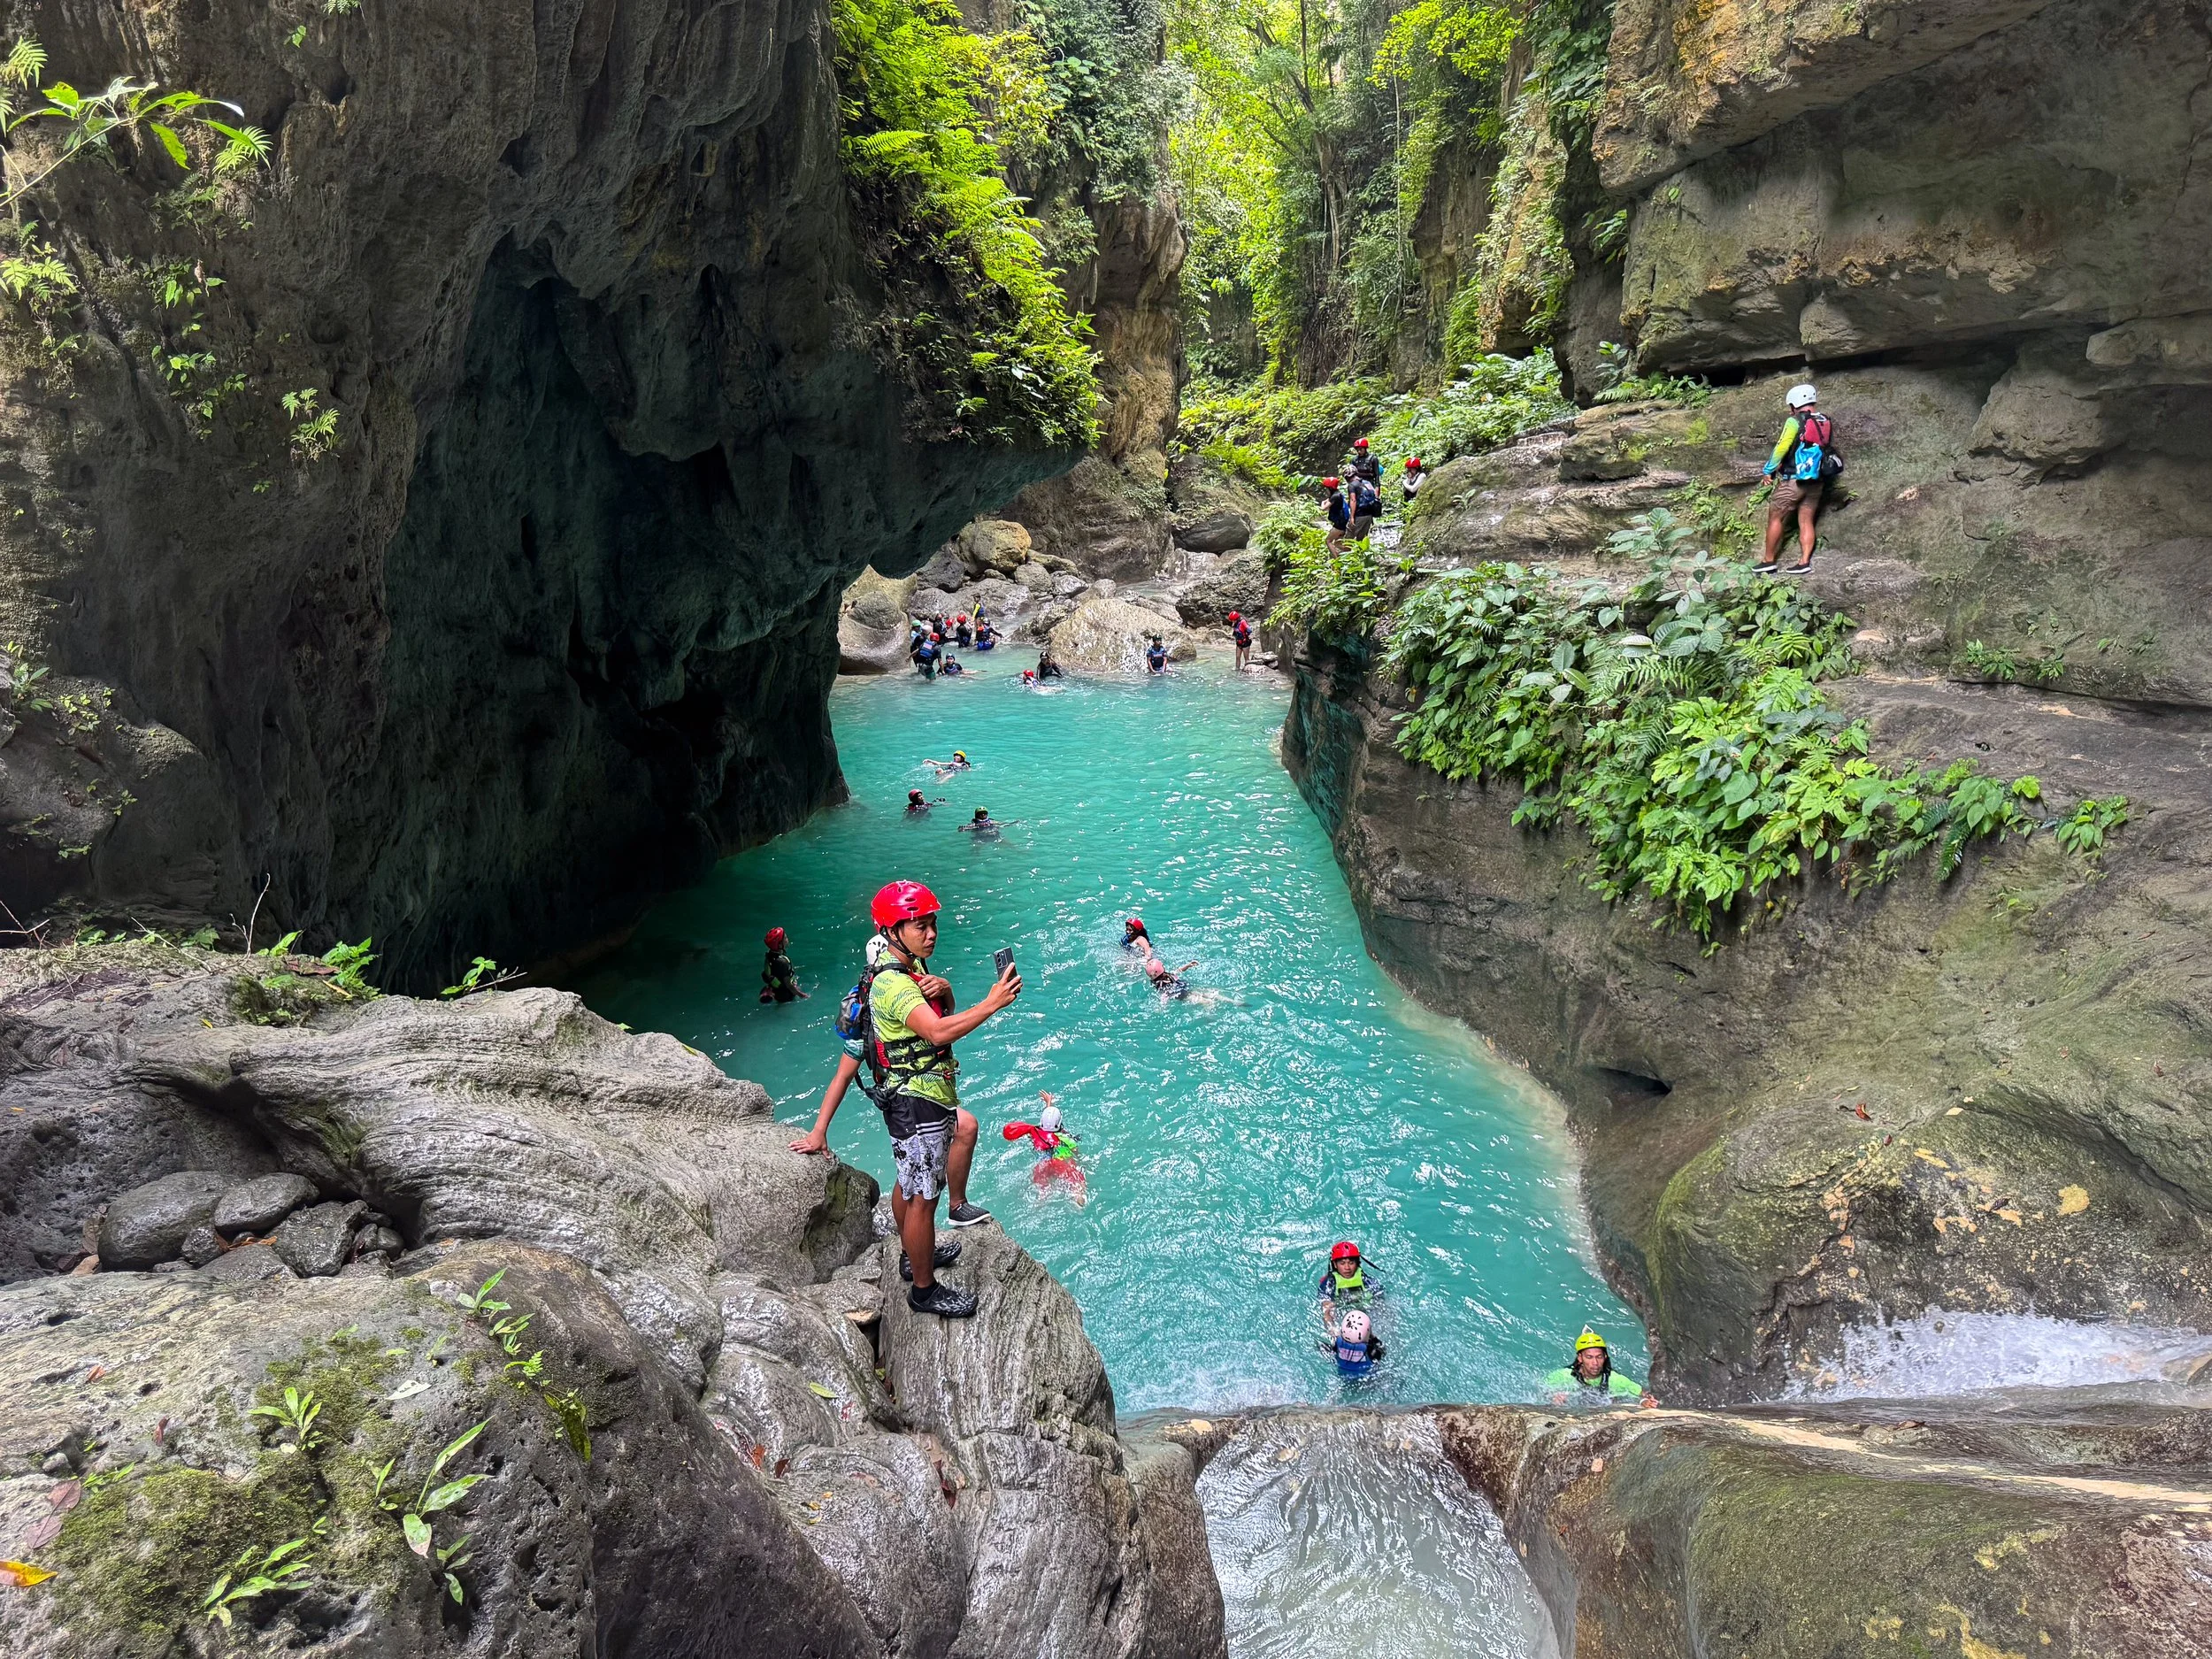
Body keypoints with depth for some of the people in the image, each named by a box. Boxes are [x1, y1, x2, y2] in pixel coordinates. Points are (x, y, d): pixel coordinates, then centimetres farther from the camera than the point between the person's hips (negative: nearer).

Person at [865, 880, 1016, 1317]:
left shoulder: (913, 966, 7)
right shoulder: (892, 984, -26)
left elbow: (944, 1013, 9)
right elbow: (938, 1031, -39)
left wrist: (942, 990, -13)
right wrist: (991, 1004, -44)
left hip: (925, 1095, 10)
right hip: (917, 1104, -10)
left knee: (909, 1181, 26)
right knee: (923, 1197, 0)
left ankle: (915, 1254, 43)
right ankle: (925, 1289, 10)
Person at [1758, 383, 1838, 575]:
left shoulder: (1795, 422, -12)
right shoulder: (1827, 423, 7)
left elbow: (1781, 448, -15)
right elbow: (1828, 449, 14)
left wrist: (1769, 470, -5)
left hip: (1793, 480, -6)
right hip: (1817, 481, 6)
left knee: (1775, 517, 5)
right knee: (1806, 521, 8)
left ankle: (1768, 560, 7)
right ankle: (1804, 562, 1)